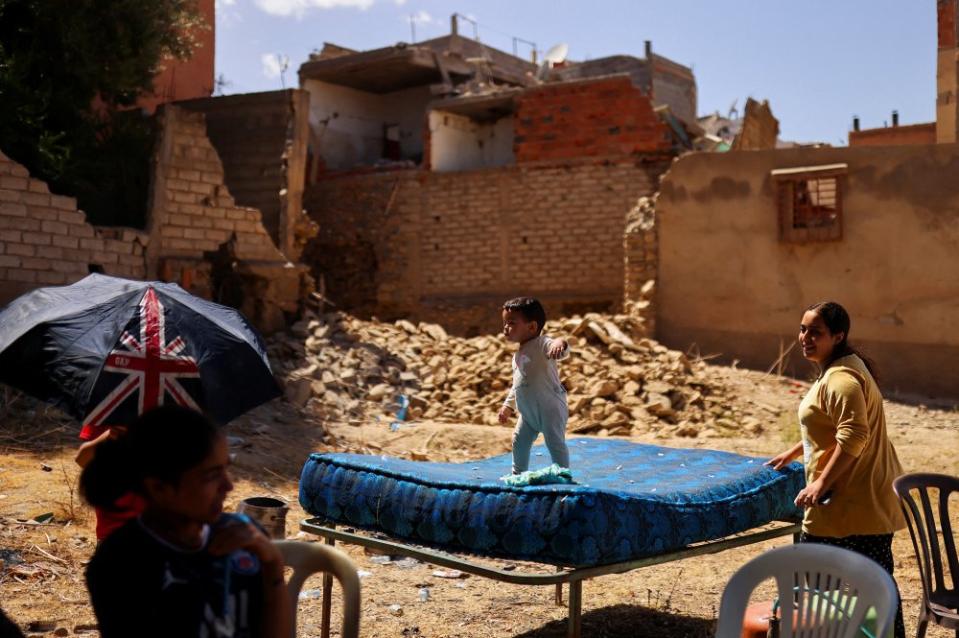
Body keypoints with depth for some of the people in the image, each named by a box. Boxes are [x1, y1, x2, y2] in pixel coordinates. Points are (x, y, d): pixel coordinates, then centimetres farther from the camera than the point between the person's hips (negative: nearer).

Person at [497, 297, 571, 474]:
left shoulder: (542, 344, -15)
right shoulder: (517, 356, 14)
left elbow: (563, 351, -37)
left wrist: (559, 343, -61)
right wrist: (508, 405, 27)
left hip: (550, 408, -9)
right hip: (528, 412, 9)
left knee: (555, 443, -10)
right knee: (519, 441, 18)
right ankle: (518, 474, 34)